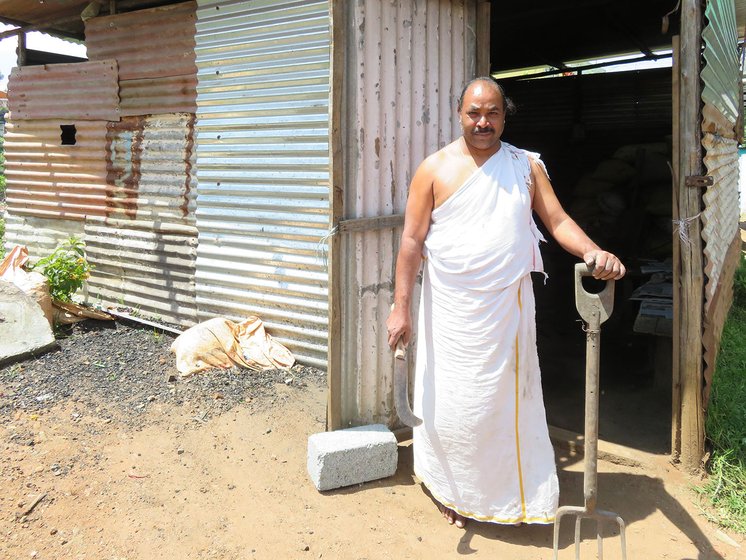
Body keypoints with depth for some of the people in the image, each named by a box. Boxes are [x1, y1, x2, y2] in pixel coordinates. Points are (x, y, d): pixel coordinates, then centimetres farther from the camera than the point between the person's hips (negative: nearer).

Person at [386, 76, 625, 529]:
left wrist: (594, 252, -18)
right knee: (450, 405, 4)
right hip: (450, 310, -1)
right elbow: (412, 241, -3)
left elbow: (558, 220, 3)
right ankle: (454, 492, 26)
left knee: (508, 401, 9)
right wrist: (401, 306, -8)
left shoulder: (526, 165, 6)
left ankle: (513, 495, 28)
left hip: (507, 307, 2)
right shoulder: (435, 169, -1)